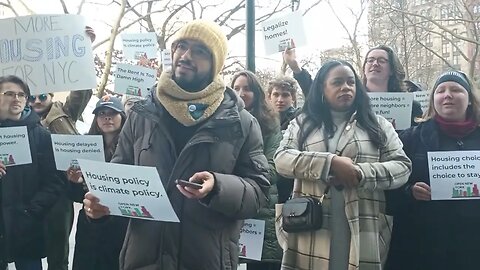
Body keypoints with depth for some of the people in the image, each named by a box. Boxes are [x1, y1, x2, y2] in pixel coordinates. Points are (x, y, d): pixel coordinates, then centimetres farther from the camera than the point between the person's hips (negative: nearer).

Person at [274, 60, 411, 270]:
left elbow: (402, 167, 4)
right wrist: (330, 162, -15)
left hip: (362, 233, 0)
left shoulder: (378, 125, 12)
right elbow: (282, 159, -2)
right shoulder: (302, 124, 12)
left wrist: (360, 173, -14)